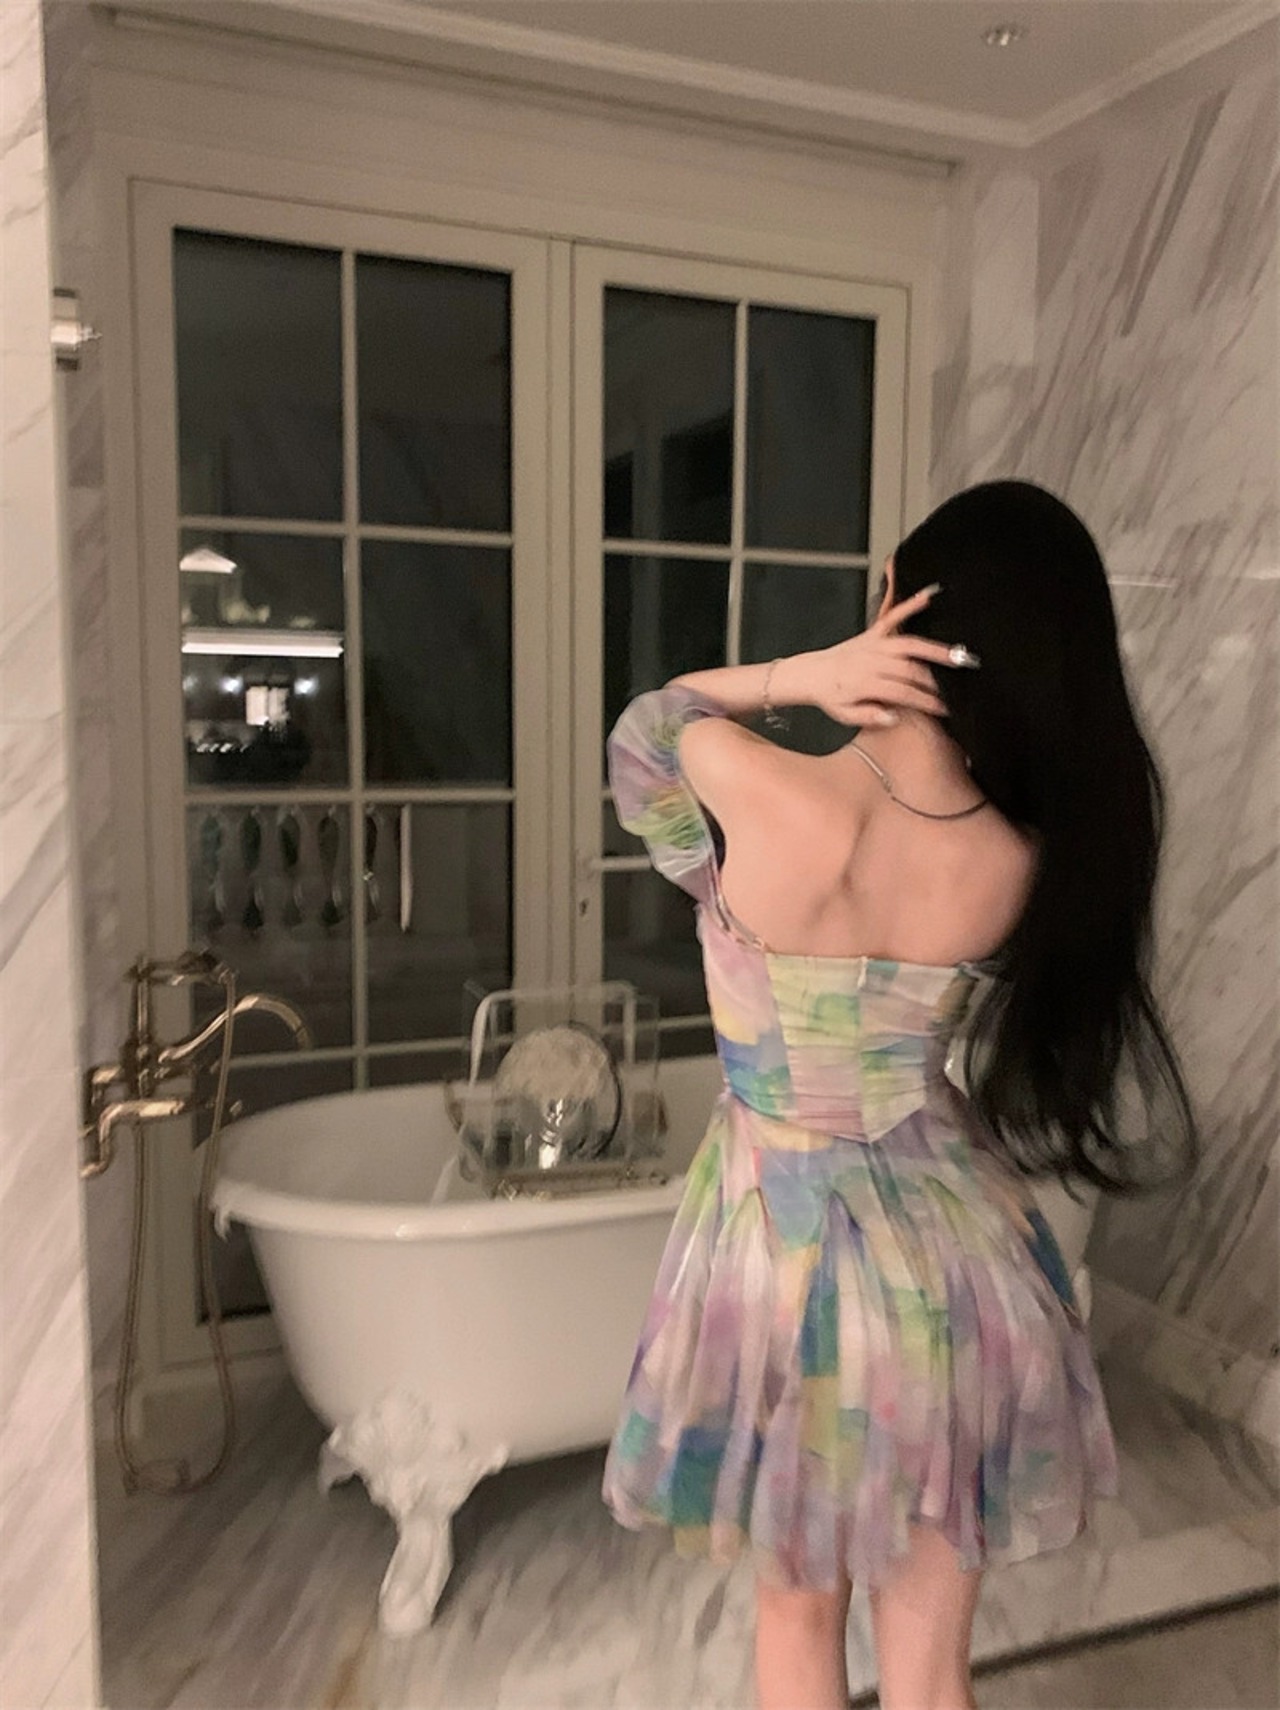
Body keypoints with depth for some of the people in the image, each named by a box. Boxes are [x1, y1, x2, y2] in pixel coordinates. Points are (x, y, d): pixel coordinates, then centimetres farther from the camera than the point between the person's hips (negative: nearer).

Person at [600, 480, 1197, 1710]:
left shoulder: (756, 793, -23)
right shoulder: (1032, 865, -14)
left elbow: (650, 723, 0)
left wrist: (799, 675, -15)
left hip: (776, 1242, -2)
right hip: (949, 1245, 2)